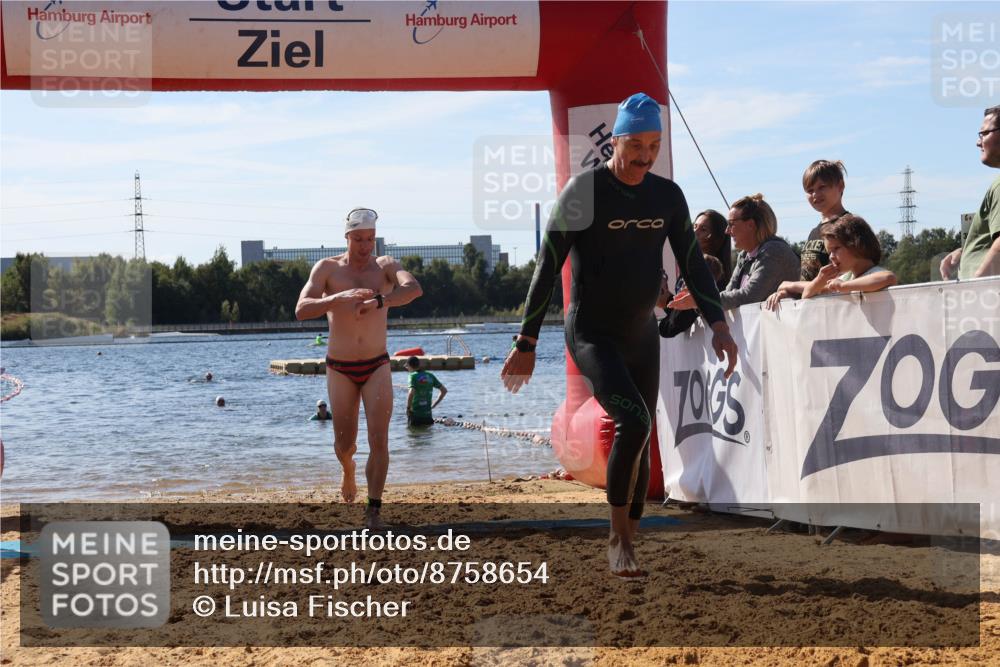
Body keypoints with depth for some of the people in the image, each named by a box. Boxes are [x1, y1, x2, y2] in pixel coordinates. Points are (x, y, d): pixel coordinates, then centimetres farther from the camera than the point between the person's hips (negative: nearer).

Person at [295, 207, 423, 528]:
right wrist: (340, 298, -37)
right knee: (344, 443, 7)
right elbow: (301, 310, -19)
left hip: (376, 367, 0)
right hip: (340, 369, 0)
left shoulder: (385, 266, -4)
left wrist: (378, 302, -44)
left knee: (379, 439, -13)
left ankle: (373, 511, -7)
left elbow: (414, 288, -25)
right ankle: (348, 471, 43)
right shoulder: (327, 268, -6)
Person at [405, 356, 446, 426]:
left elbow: (411, 393, -24)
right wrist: (434, 404, 17)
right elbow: (444, 390, 15)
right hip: (428, 415, 5)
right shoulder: (430, 376, 10)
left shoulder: (413, 376, -8)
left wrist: (408, 407, -11)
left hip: (415, 415, -5)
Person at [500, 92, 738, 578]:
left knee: (640, 439, 8)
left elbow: (691, 262, 7)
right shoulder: (583, 191, -12)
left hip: (642, 336, 6)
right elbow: (548, 267, -11)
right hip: (591, 334, -6)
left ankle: (627, 542, 20)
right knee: (634, 422, -24)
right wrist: (526, 344, -13)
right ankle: (618, 538, -13)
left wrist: (718, 324, -6)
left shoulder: (668, 196, 3)